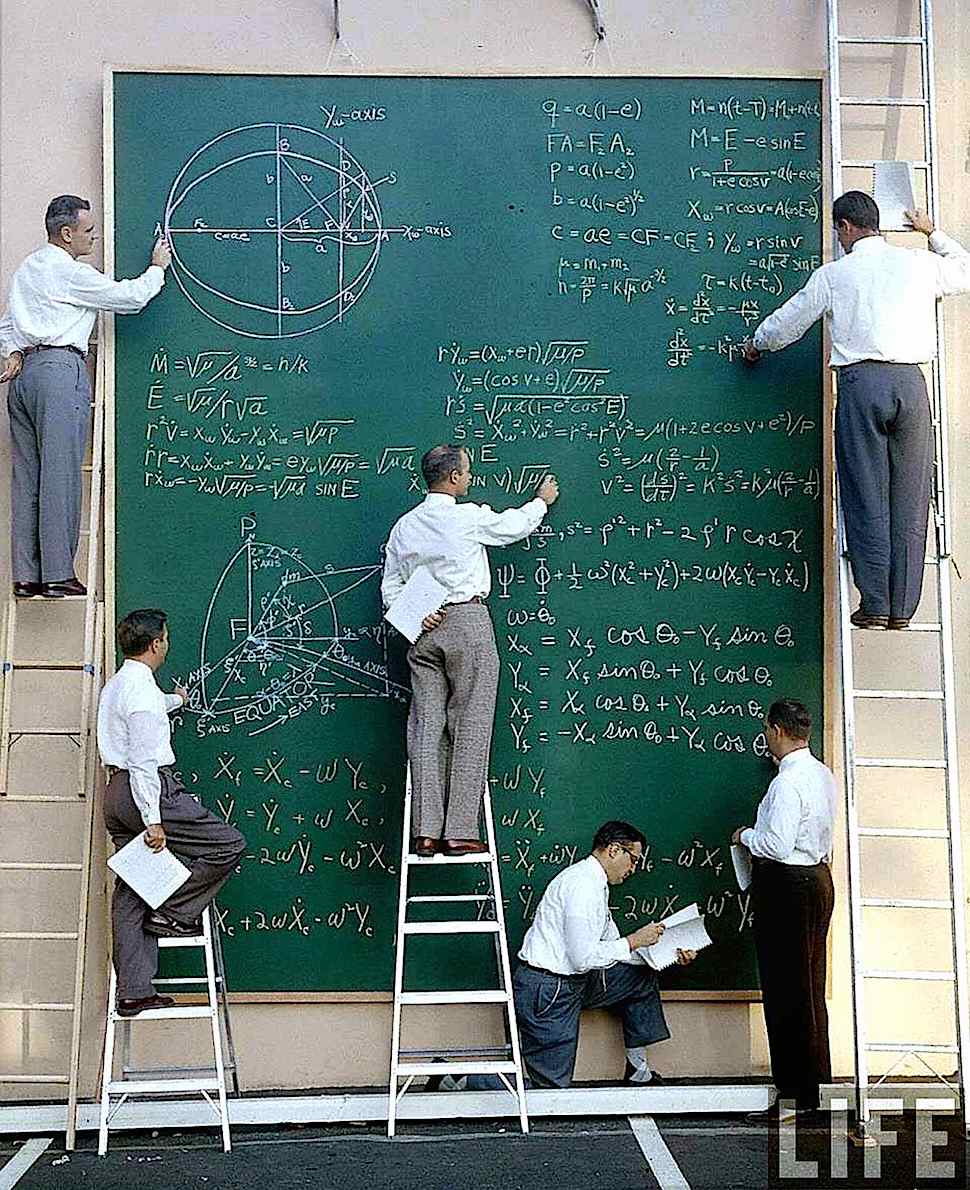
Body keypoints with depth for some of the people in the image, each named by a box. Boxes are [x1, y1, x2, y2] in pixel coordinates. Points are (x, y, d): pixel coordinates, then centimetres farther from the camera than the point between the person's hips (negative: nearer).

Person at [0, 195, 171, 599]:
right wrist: (158, 267, 10)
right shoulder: (69, 272, -6)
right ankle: (57, 575, -6)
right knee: (60, 475, -7)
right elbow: (130, 297, -5)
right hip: (59, 370, -9)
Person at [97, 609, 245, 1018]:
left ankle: (133, 992, 8)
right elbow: (144, 761, -19)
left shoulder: (115, 686, 18)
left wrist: (174, 700, 64)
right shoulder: (143, 690, -13)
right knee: (229, 844, -3)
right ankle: (173, 913, 1)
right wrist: (153, 820, -21)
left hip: (117, 791, 10)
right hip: (148, 789, -10)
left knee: (130, 893, 7)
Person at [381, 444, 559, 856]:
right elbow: (515, 525, 12)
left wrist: (414, 616, 0)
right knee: (470, 727, -2)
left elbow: (390, 584, 9)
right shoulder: (470, 517, -6)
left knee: (426, 727, 3)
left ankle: (426, 831, -1)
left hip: (424, 630, 5)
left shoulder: (404, 526, 10)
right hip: (467, 622, -5)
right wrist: (542, 500, 29)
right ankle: (459, 831, -6)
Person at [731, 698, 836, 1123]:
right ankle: (816, 1088, 23)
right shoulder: (823, 775, 11)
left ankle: (794, 1096, 2)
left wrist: (745, 835, -6)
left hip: (786, 888, -10)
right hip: (817, 877, 10)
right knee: (808, 988, 15)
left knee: (787, 992, -3)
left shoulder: (787, 782, -19)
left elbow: (778, 846, -24)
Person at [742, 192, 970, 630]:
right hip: (910, 380, 2)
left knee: (866, 498, 1)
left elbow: (787, 322, 17)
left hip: (861, 381, -2)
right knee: (909, 498, 5)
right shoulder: (919, 264, 12)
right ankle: (902, 607, 6)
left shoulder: (834, 274, 7)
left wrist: (756, 345, 37)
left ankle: (875, 604, 0)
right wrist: (933, 234, 44)